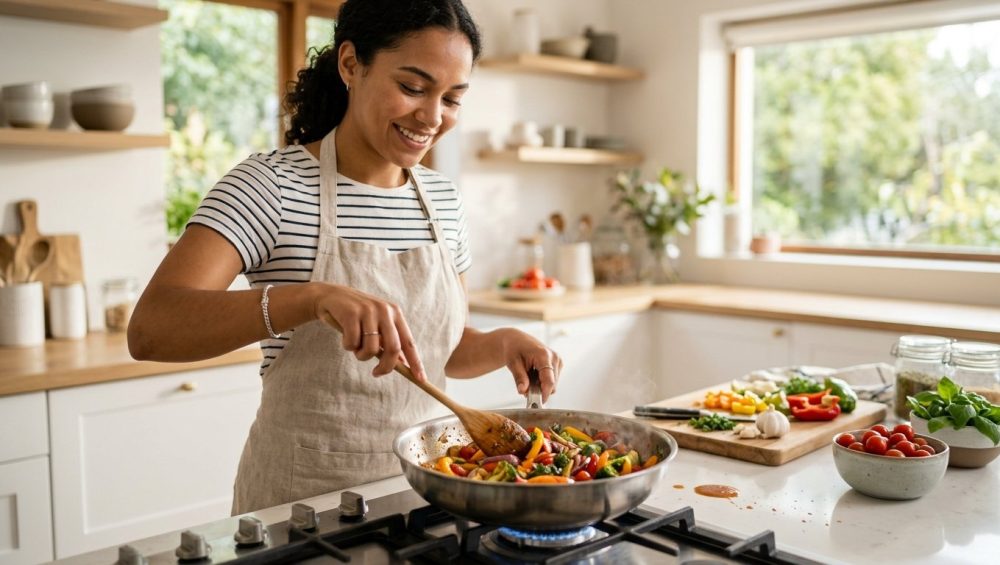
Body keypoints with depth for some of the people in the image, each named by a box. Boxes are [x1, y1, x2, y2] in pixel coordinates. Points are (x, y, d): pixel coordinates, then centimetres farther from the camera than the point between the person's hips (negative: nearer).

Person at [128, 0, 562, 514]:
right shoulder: (271, 185, -15)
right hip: (299, 497, -5)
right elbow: (149, 330, -27)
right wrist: (311, 298, -41)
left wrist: (502, 344, -9)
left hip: (418, 484, 5)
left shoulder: (442, 199, 2)